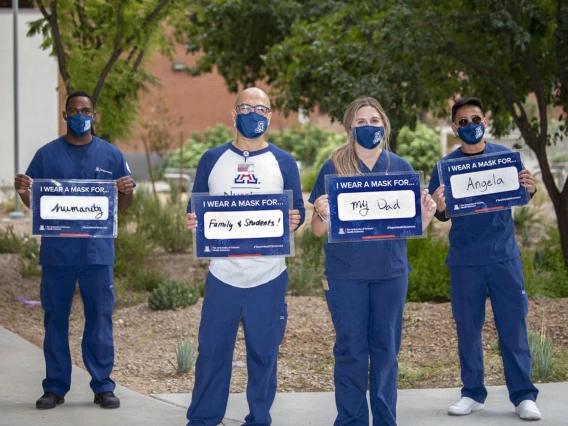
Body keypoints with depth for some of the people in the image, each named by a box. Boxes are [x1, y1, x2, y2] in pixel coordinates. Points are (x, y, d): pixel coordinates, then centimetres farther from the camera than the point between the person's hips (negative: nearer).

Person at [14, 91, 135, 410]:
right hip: (57, 252, 1)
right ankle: (55, 387, 13)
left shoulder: (111, 155, 7)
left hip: (97, 251, 0)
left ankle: (103, 386, 9)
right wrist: (23, 191, -15)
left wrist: (127, 191, -14)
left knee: (100, 319, 2)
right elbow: (34, 203, 7)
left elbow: (122, 206, 8)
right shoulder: (47, 154, 6)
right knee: (55, 319, 6)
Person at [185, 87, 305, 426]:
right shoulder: (212, 159, 6)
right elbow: (196, 210, 9)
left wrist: (294, 220, -18)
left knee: (263, 353, 6)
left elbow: (298, 211, 5)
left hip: (269, 278, 0)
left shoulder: (284, 162, 5)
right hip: (223, 275, 1)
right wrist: (192, 221, -13)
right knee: (212, 351, 4)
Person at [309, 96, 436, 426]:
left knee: (386, 349, 8)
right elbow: (319, 230, -1)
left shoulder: (401, 167, 4)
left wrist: (427, 214, -14)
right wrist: (323, 215, -23)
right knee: (351, 350, 2)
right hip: (346, 274, -2)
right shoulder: (334, 168, -2)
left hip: (390, 272, 2)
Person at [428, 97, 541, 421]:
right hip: (465, 260, 0)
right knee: (468, 328, 5)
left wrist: (530, 189, -18)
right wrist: (439, 208, -22)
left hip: (504, 256, 0)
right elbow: (442, 216, 1)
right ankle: (473, 393, 14)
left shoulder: (504, 156, 3)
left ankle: (523, 396, 3)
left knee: (513, 325, 0)